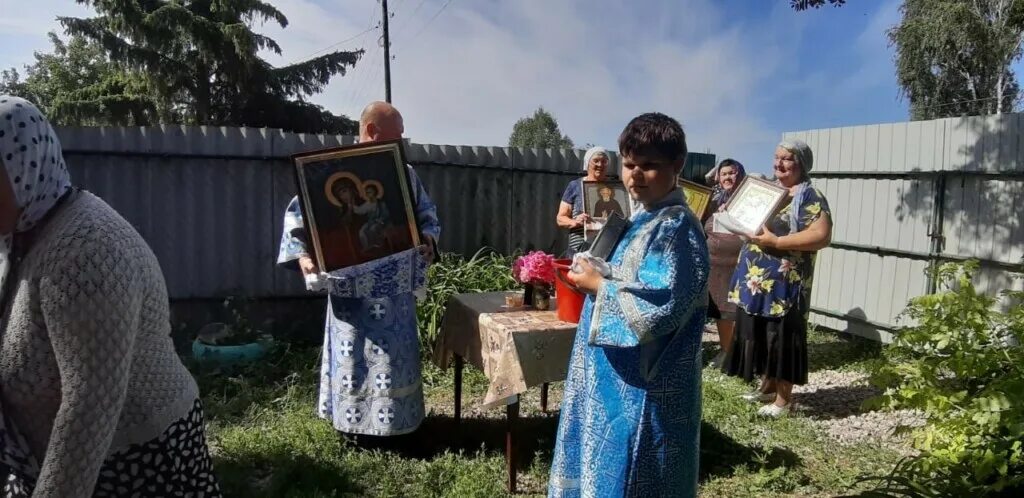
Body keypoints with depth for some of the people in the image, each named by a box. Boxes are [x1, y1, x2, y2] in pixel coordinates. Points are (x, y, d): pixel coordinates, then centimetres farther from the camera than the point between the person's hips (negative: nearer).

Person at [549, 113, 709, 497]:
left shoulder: (676, 226, -19)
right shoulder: (646, 219, 11)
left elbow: (658, 307, -27)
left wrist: (598, 285, -16)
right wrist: (598, 277, 3)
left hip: (644, 384, -10)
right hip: (621, 374, 10)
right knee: (605, 467, 22)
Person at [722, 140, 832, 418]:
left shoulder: (810, 197, -9)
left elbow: (821, 236, -21)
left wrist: (776, 242, -24)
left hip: (783, 282, -8)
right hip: (755, 279, 8)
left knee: (782, 337, 1)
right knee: (758, 335, 14)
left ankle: (784, 397, 12)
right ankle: (768, 385, 29)